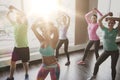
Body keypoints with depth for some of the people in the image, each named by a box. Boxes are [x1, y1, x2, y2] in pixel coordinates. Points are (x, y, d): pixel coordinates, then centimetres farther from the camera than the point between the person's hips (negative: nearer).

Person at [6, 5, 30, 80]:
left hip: (24, 48, -4)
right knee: (13, 62, 9)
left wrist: (14, 8, -20)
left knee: (25, 63, 10)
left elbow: (24, 15, -25)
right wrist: (11, 10, -6)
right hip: (16, 47, 4)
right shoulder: (15, 24, 6)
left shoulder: (24, 24, -9)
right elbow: (8, 16, 9)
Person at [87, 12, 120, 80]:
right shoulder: (105, 29, -1)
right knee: (97, 63, 5)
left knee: (113, 67, 5)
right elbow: (100, 21, -6)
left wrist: (111, 17, -19)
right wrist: (107, 14, -5)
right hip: (106, 51, 3)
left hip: (115, 51, -2)